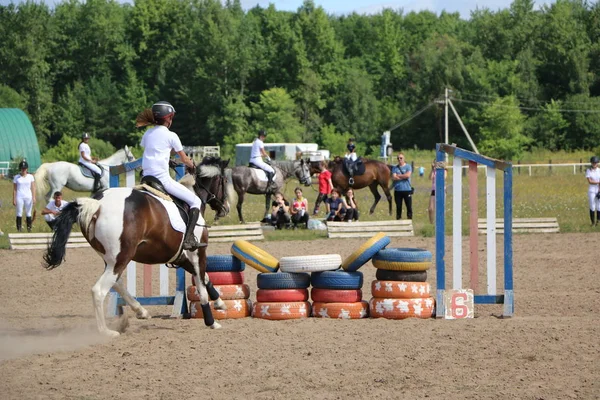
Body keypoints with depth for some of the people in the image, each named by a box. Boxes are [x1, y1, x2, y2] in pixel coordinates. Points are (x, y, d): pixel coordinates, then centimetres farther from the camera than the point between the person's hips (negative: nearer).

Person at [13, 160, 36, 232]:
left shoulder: (30, 176, 4)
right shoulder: (16, 177, 2)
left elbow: (33, 188, 3)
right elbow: (14, 189, 3)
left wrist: (34, 198, -5)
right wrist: (14, 199, -1)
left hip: (28, 197, 1)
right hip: (19, 197, -1)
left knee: (28, 213, 3)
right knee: (19, 213, -3)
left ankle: (29, 228, 5)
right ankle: (19, 228, -2)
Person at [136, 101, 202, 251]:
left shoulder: (147, 134, 12)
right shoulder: (171, 136, -2)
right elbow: (184, 159, 6)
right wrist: (193, 166, 27)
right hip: (163, 179, -6)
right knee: (195, 201, 0)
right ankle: (189, 238, -13)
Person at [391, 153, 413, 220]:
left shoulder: (408, 166, 4)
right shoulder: (395, 168, 9)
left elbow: (408, 175, -12)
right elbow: (393, 178, -5)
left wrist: (398, 176, -5)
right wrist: (403, 177, -8)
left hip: (407, 190, -2)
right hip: (397, 190, 2)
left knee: (409, 206, -3)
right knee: (398, 207, 6)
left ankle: (409, 219, 2)